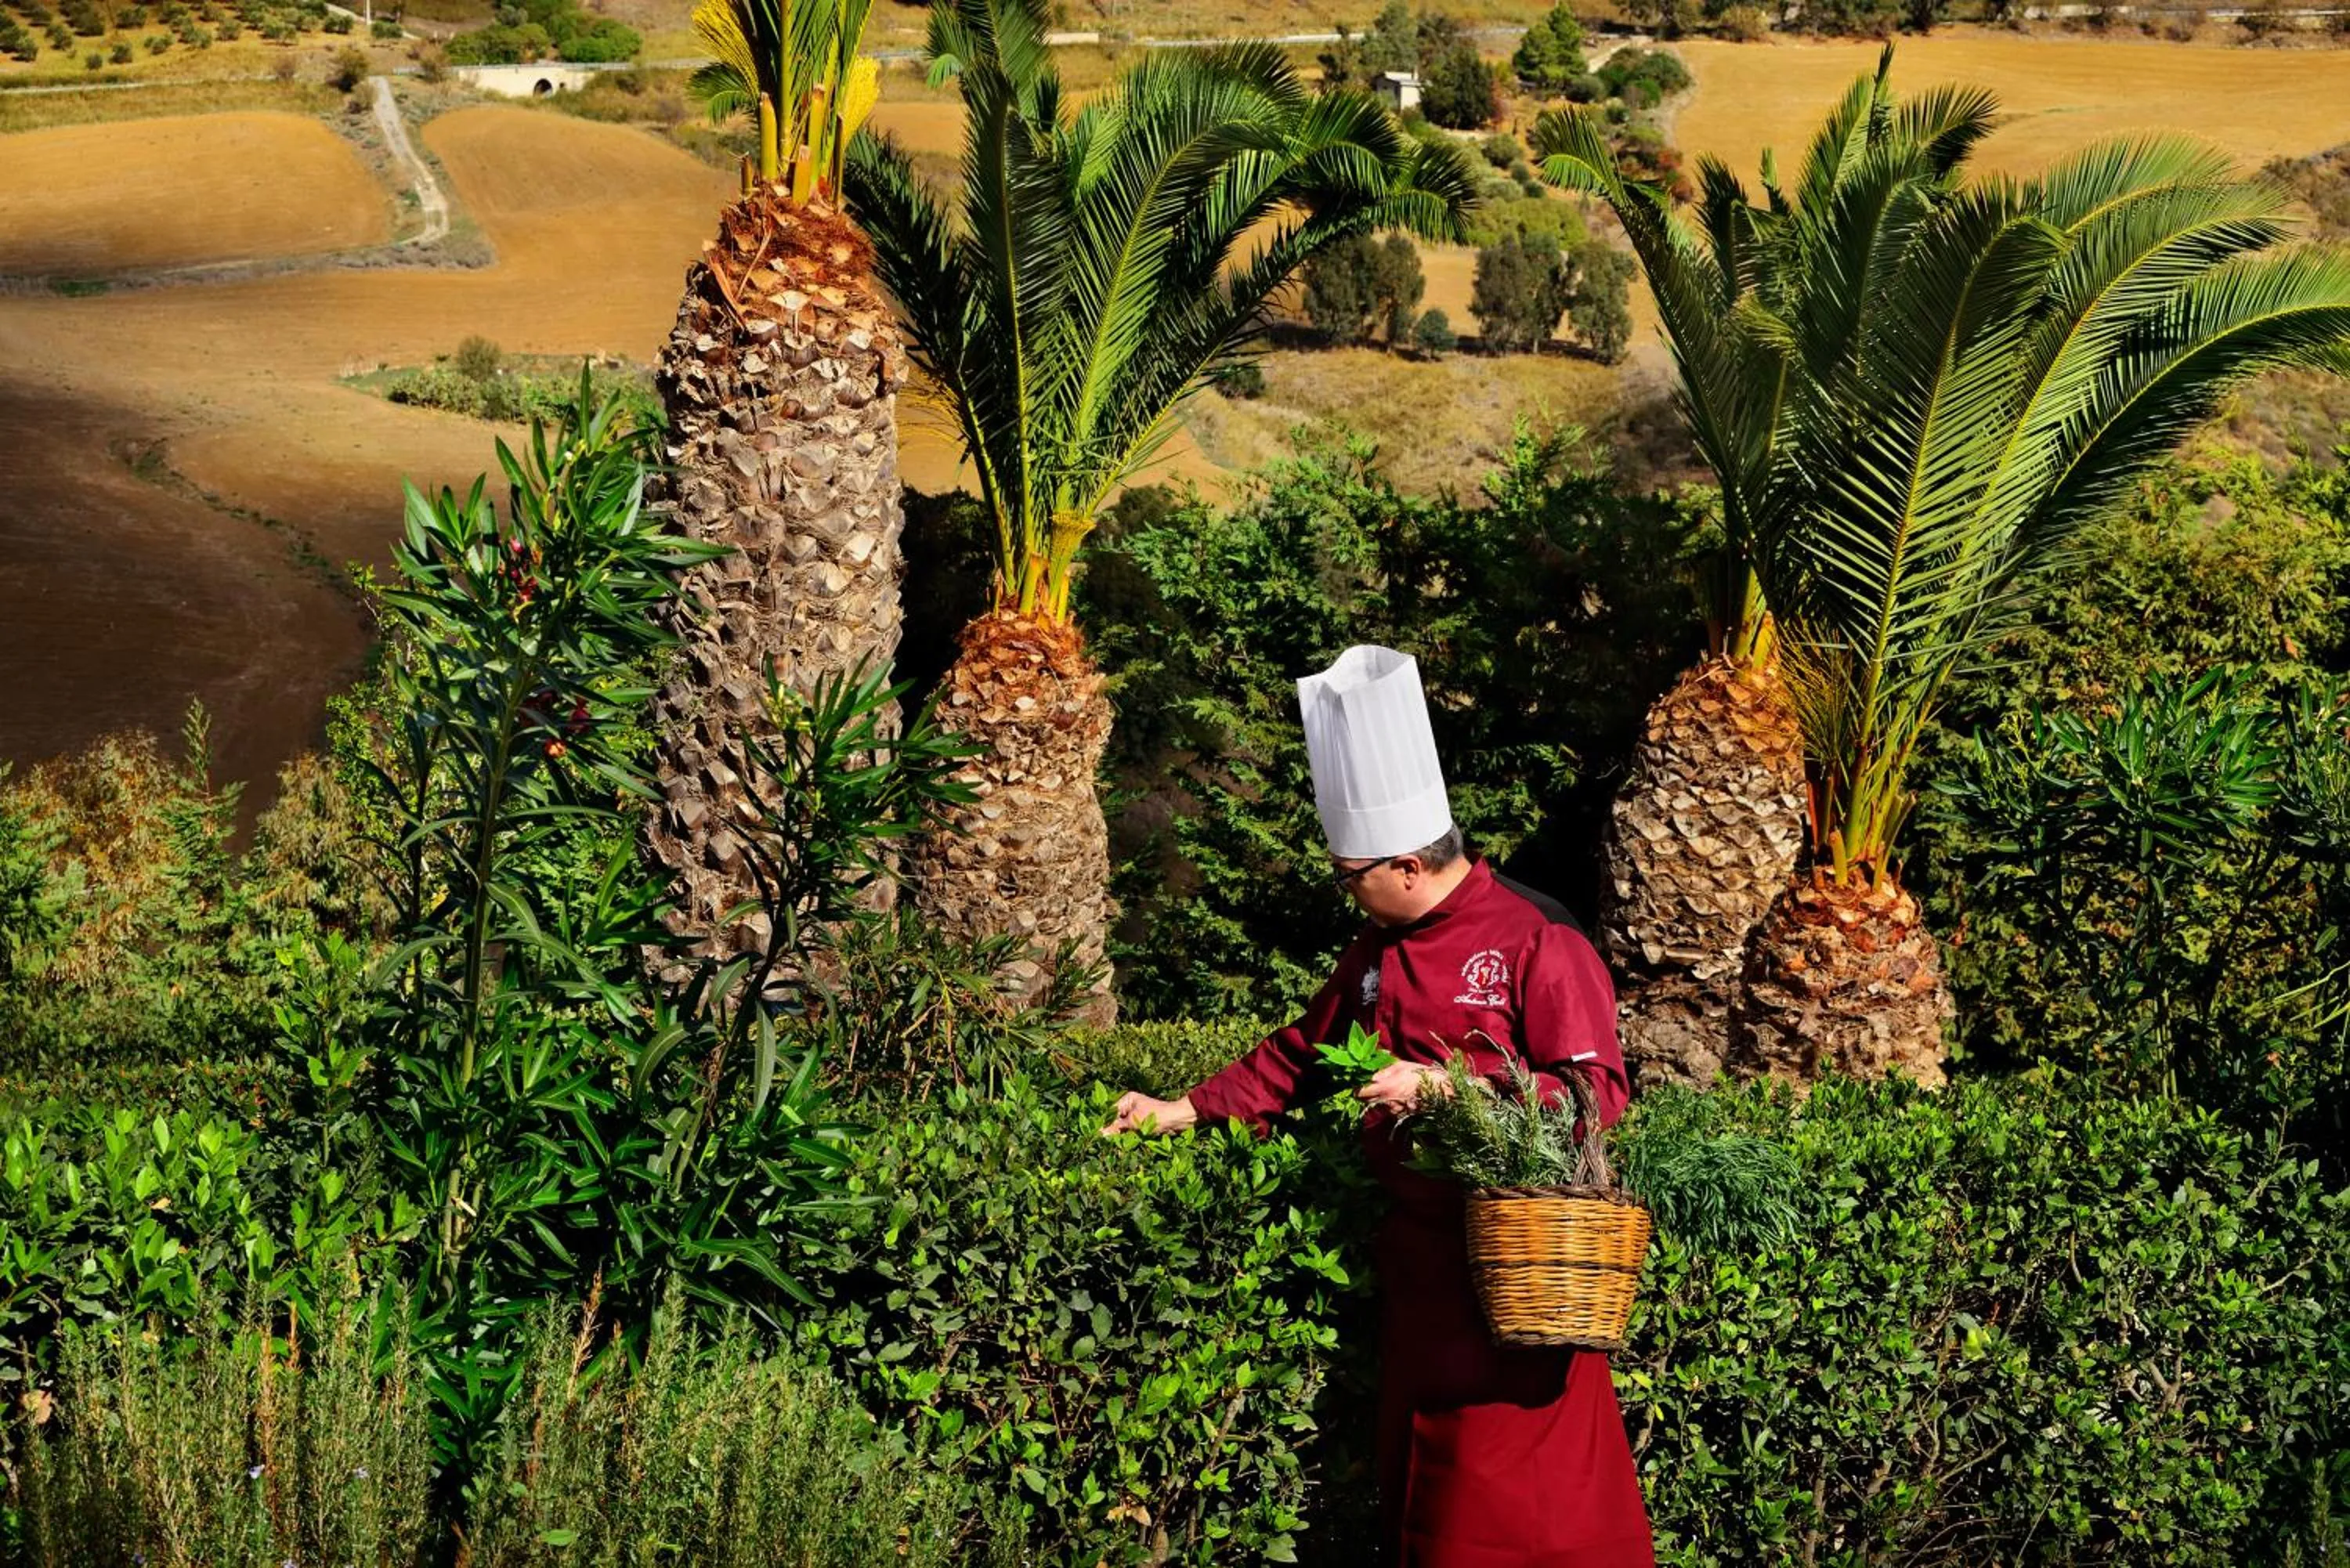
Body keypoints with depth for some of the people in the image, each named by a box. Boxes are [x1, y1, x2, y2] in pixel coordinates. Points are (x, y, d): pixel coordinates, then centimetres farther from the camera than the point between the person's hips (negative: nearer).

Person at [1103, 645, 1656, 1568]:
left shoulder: (1537, 942, -12)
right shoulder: (1378, 954, 12)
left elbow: (1599, 1094, -16)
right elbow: (1300, 1056, 24)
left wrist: (1444, 1086, -23)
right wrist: (1187, 1111, 18)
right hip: (1417, 1261, 7)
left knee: (1511, 1492, -5)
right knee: (1422, 1488, 11)